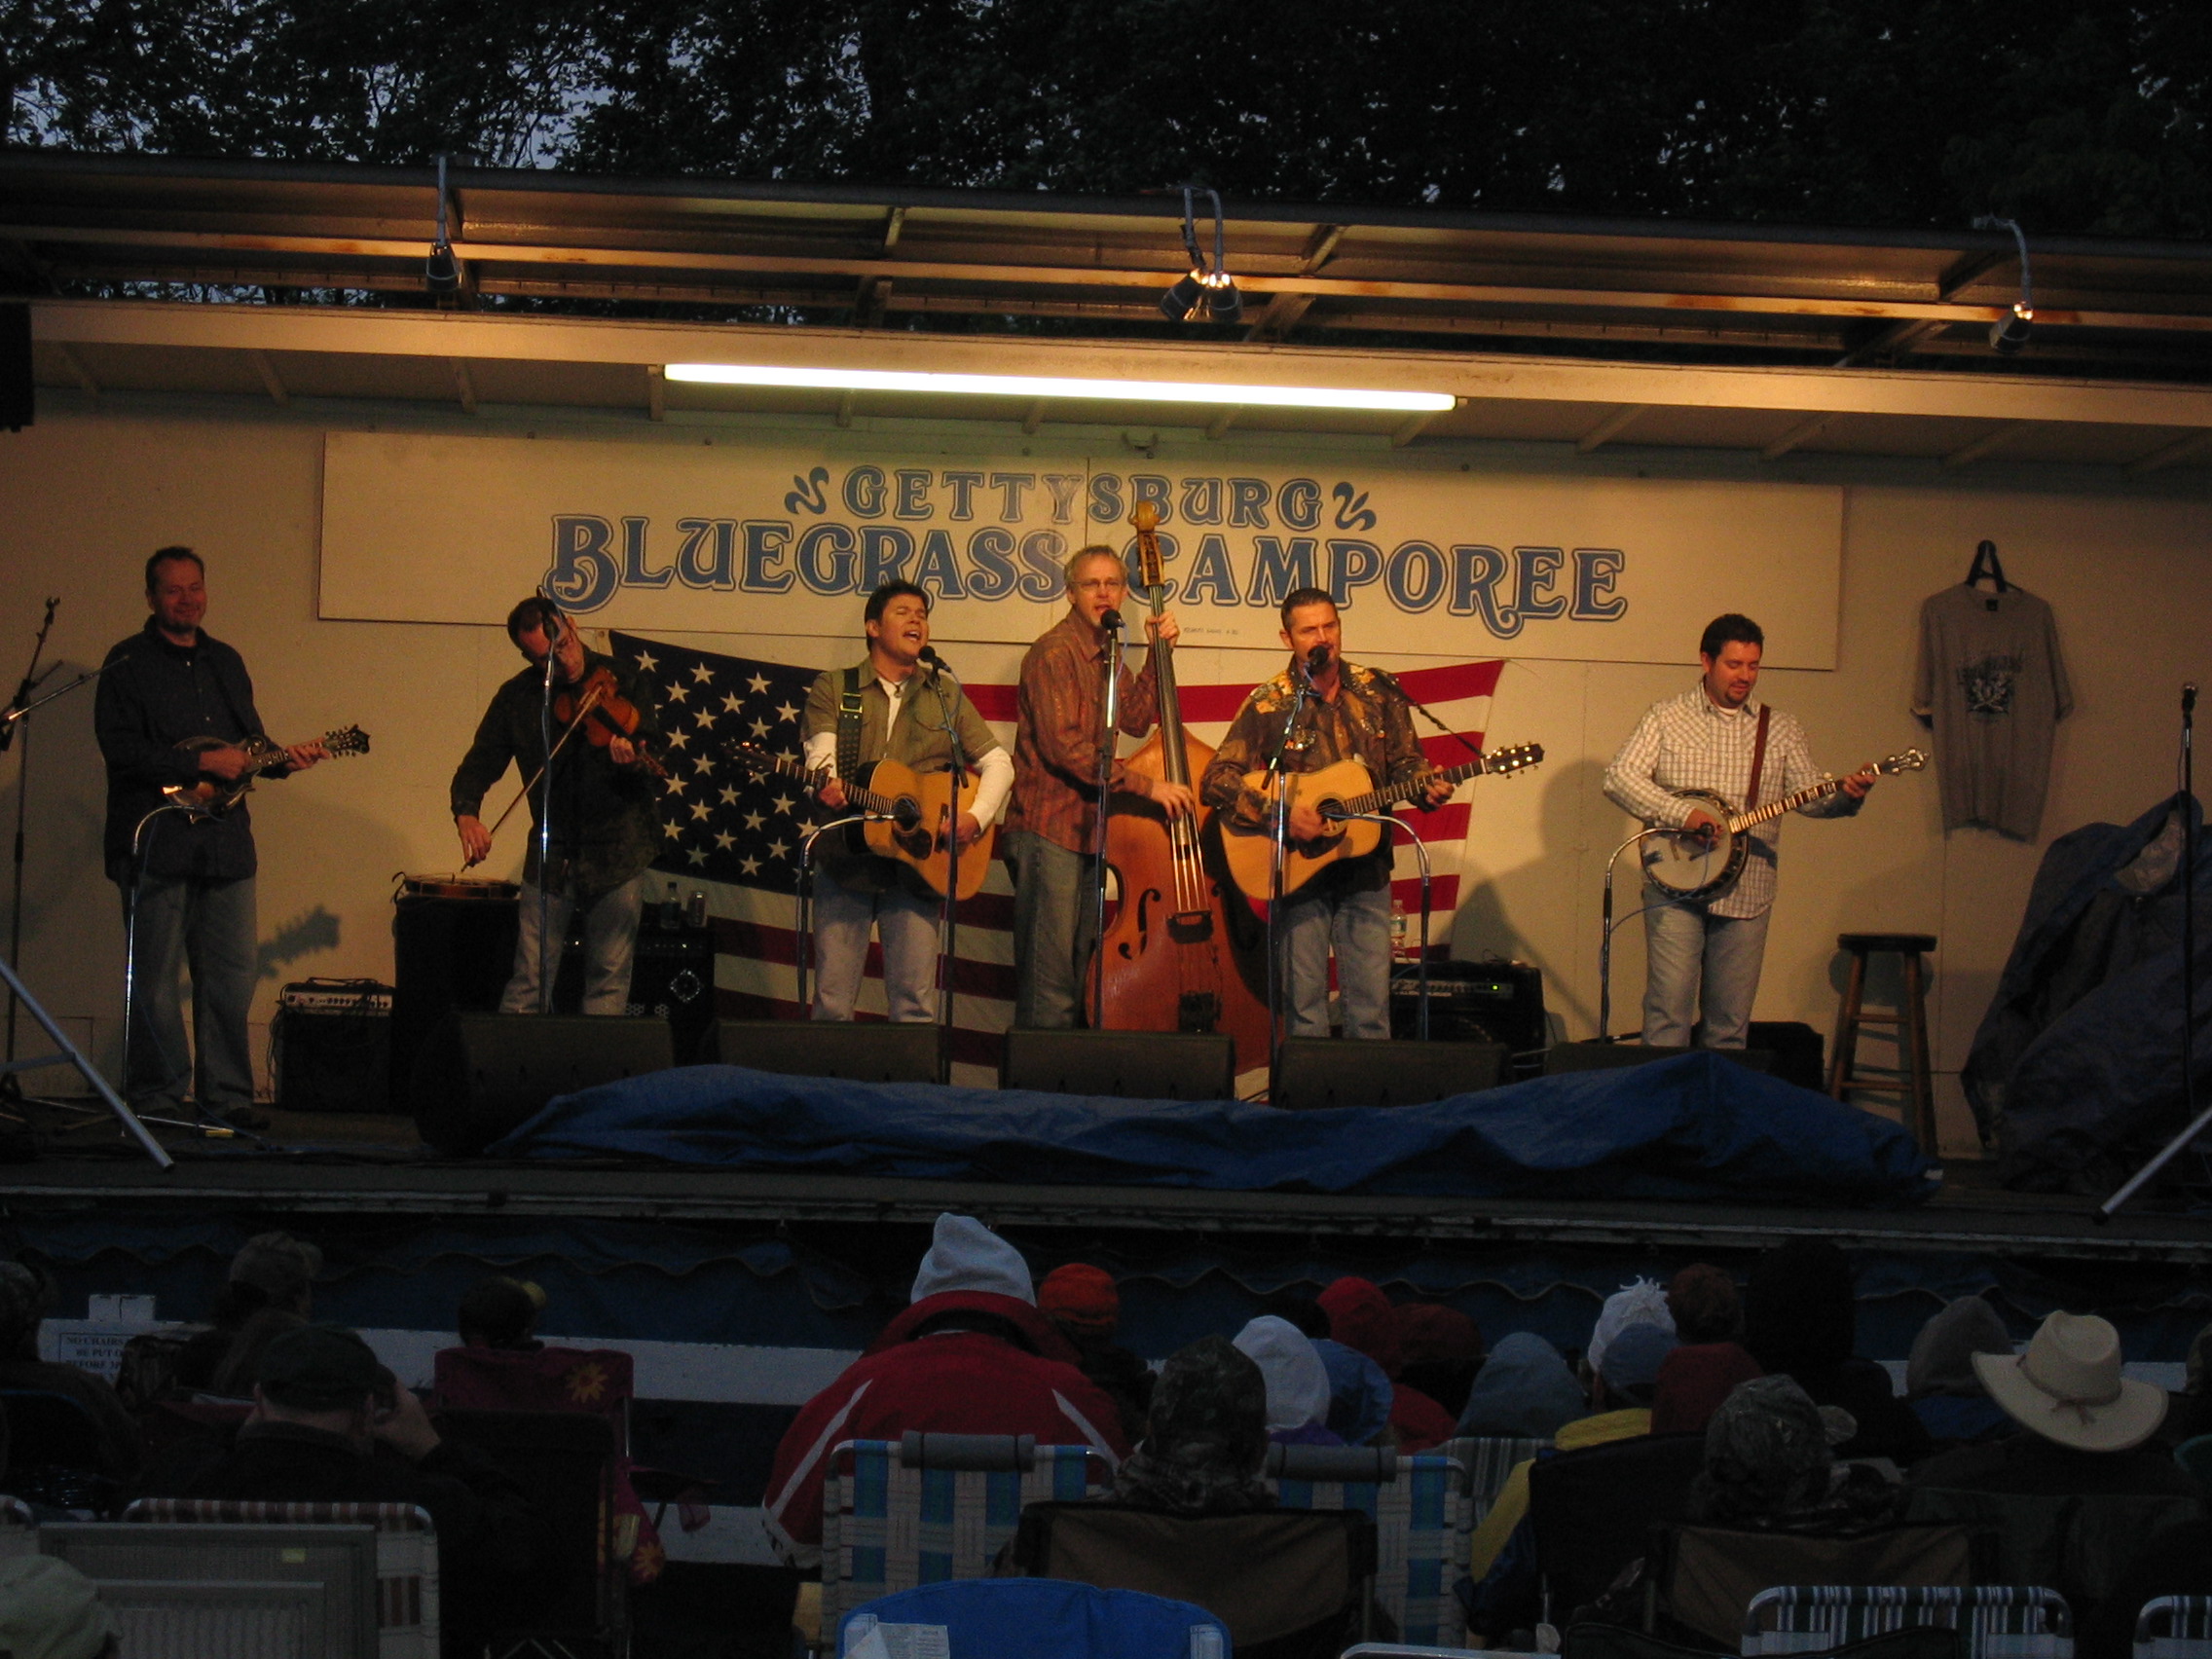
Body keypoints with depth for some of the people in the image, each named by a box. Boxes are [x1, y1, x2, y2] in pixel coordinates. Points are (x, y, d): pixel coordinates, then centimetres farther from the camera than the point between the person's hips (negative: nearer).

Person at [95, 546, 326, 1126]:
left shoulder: (226, 663, 18)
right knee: (156, 980, -3)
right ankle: (158, 1096, 5)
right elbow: (121, 749, -13)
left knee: (233, 975, 4)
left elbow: (249, 743, 25)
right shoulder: (128, 664, -1)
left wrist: (281, 760, 4)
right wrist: (202, 762, -17)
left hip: (225, 839, 5)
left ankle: (227, 1093, 10)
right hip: (156, 840, -5)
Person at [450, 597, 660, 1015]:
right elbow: (481, 762, 3)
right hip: (551, 854, 1)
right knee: (529, 980, -1)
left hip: (615, 853, -1)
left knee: (609, 980, 2)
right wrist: (466, 813, -17)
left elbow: (647, 760, -9)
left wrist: (632, 762, -34)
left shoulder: (622, 684, -4)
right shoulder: (517, 698, 2)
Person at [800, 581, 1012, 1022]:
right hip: (846, 859, -1)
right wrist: (826, 784, -30)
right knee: (832, 1002, -1)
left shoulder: (946, 695, 14)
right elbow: (820, 751, -7)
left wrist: (977, 817, -7)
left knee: (916, 1006, -5)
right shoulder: (834, 688, 8)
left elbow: (998, 763, 11)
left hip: (916, 867, 1)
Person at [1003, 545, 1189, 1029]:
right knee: (1048, 986, -12)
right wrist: (1146, 785, -20)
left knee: (1076, 972, 13)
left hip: (1089, 829, 10)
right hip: (1049, 829, -10)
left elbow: (1136, 719, 8)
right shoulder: (1056, 653, -11)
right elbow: (1064, 746, -20)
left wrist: (1158, 652, 3)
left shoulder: (1106, 656, 18)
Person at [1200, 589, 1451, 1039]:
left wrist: (1427, 788, -10)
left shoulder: (1378, 692, 5)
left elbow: (1404, 762, 12)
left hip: (1365, 869, 2)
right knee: (1304, 1004, 1)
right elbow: (1216, 782, -9)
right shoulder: (1269, 704, -4)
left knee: (1372, 1003, 1)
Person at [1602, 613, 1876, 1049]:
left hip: (1745, 894, 3)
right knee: (1669, 1009, -10)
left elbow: (1809, 796, 7)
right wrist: (1681, 813, -18)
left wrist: (1845, 797, -16)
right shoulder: (1667, 718, 4)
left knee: (1730, 1022, 5)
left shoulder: (1780, 730, 12)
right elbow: (1619, 778, -5)